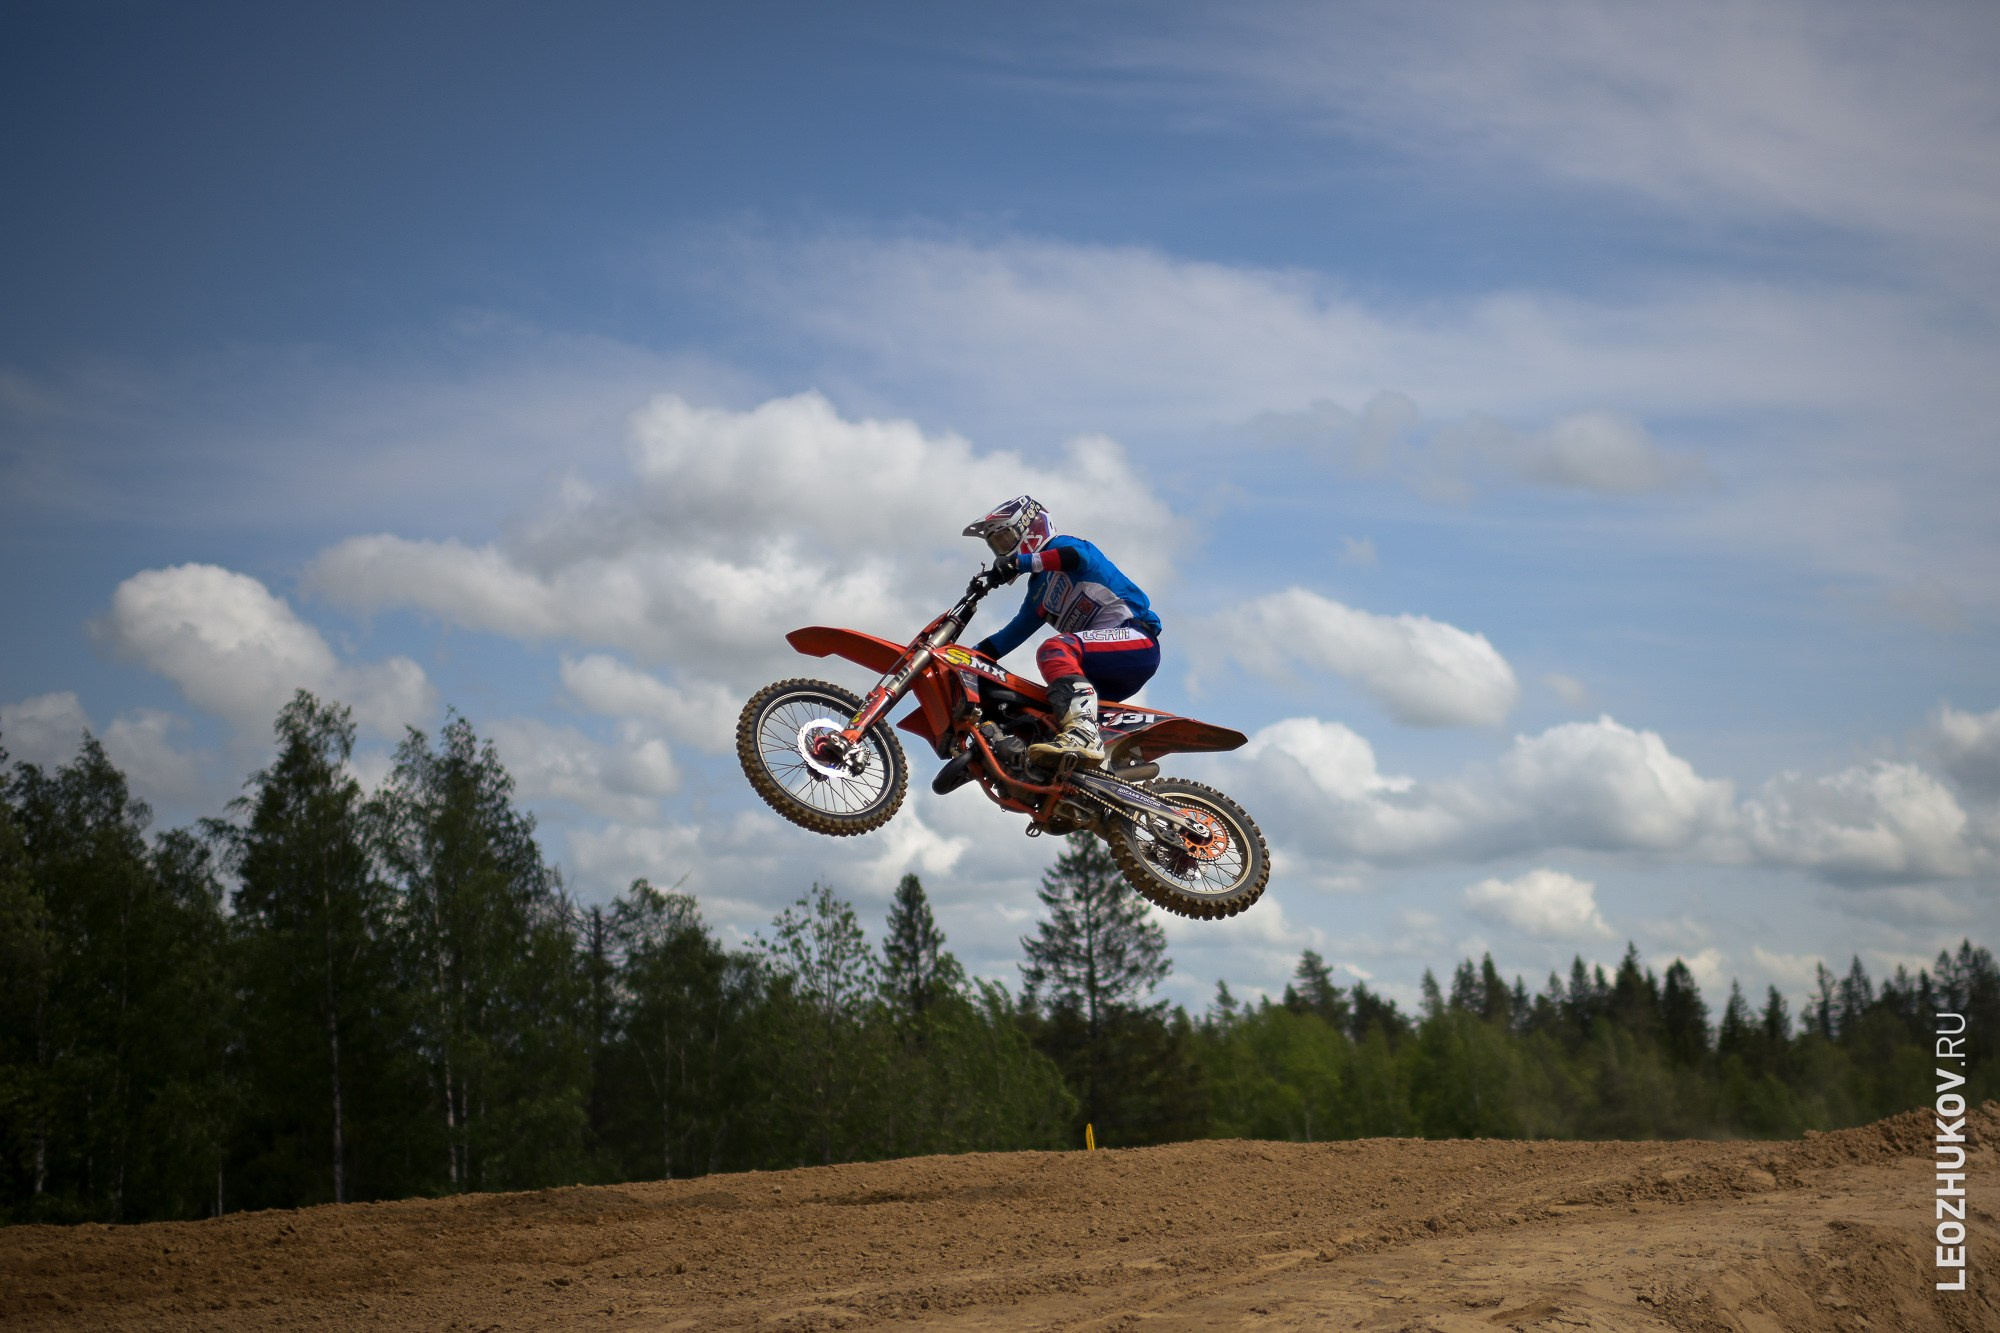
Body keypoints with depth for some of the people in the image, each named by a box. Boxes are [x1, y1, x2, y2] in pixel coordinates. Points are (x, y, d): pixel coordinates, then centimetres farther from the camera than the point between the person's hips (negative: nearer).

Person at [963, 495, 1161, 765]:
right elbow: (1014, 633, 26)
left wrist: (1020, 563, -29)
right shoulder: (1038, 590, 27)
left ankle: (1083, 736, -51)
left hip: (1137, 636, -9)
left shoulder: (1061, 546, 2)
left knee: (1054, 649, -33)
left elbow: (1080, 556, -23)